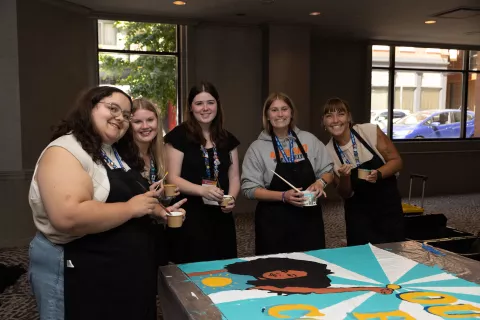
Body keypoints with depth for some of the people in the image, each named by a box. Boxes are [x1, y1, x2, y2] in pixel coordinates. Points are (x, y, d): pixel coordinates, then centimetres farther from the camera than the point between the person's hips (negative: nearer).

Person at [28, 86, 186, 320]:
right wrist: (131, 208, -24)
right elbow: (68, 218, -33)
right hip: (79, 273, -9)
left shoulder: (112, 153, 11)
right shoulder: (64, 151, -19)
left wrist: (160, 211, 10)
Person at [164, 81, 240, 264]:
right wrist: (202, 190, -23)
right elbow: (172, 179, -9)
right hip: (189, 218, -4)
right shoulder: (179, 136, -5)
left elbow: (234, 176, 13)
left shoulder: (227, 139, 11)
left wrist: (232, 198, -7)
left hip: (221, 218, 5)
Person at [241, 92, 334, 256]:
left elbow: (328, 170, 11)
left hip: (309, 218, 3)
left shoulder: (309, 139, 4)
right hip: (274, 223, -2)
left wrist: (321, 182, -11)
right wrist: (284, 196, -19)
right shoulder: (257, 147, -4)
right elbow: (250, 189, -7)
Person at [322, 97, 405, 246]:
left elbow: (396, 160, -6)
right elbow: (345, 194, -2)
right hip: (358, 213, 1)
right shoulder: (328, 151, -7)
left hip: (388, 205, -1)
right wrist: (345, 177, -23)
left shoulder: (370, 131, -13)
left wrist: (378, 174, -25)